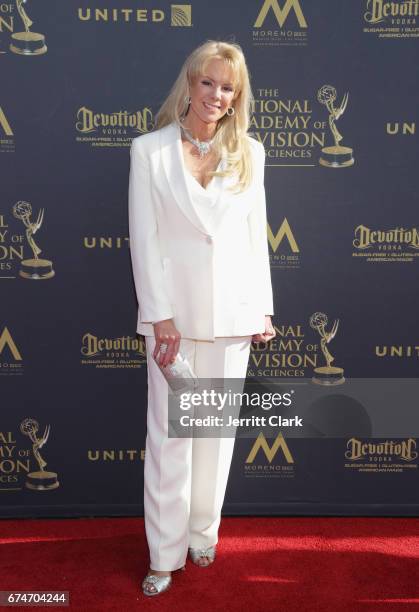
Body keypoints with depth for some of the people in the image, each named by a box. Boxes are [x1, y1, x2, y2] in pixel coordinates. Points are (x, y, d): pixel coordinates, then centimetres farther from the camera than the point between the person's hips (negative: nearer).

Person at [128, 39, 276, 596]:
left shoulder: (249, 152, 7)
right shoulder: (149, 150, -1)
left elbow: (257, 235, 7)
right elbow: (144, 239, -5)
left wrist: (263, 308, 5)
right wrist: (161, 317, -10)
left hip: (232, 314, 3)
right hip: (174, 311, -2)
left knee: (217, 431, 13)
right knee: (169, 436, 5)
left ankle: (203, 535, 33)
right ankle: (166, 554, 22)